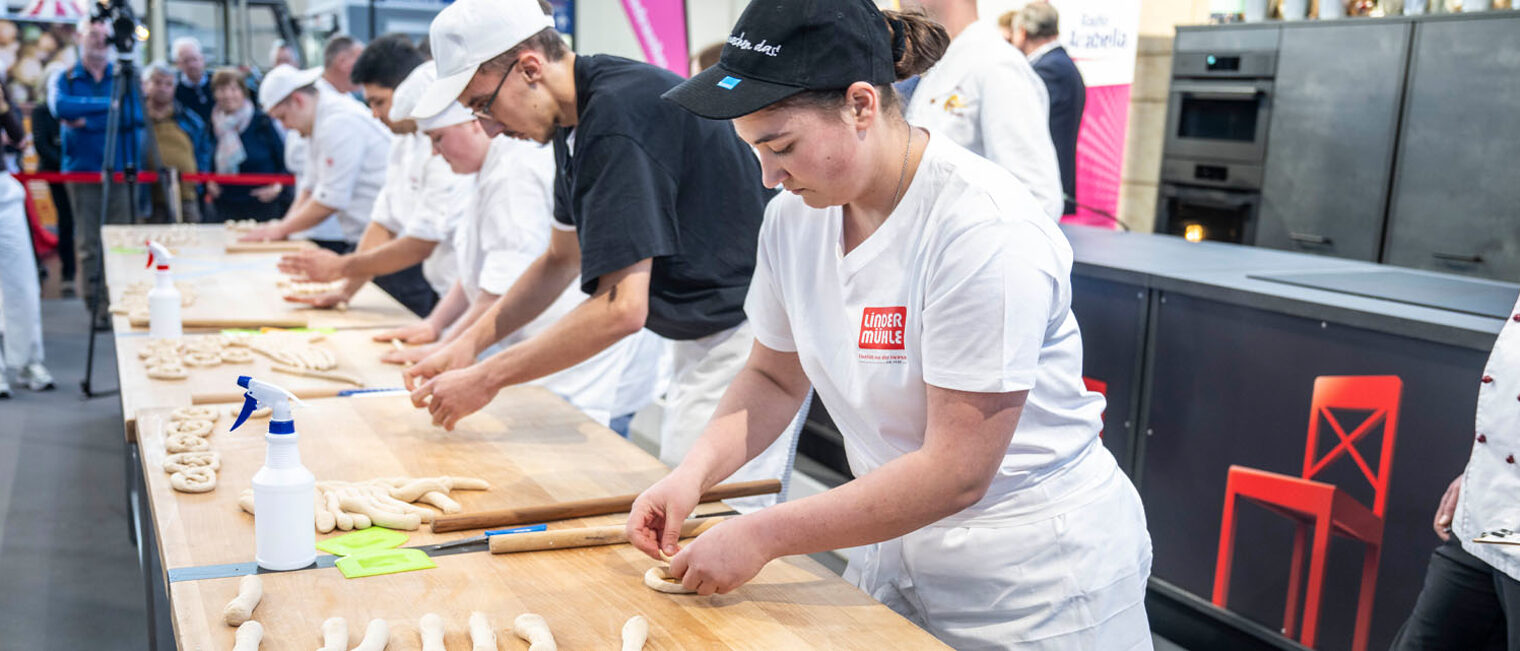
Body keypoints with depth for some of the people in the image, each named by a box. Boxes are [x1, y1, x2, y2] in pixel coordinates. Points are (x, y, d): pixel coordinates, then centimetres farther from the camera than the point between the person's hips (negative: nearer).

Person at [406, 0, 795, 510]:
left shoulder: (619, 113, -24)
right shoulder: (576, 117, 7)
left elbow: (622, 309, -26)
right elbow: (562, 258, 19)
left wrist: (486, 379, -18)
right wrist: (470, 343, 10)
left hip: (746, 341, -10)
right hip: (699, 334, 10)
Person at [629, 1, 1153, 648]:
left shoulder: (985, 230, -28)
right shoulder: (795, 213, -6)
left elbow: (956, 471, -27)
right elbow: (774, 376, 7)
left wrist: (764, 534, -23)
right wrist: (695, 471, -11)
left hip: (1035, 579, -6)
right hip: (892, 551, 6)